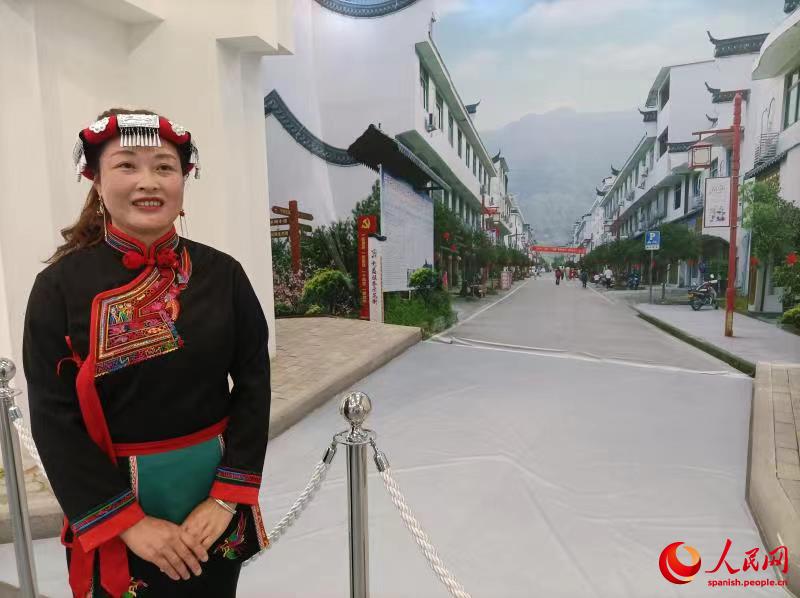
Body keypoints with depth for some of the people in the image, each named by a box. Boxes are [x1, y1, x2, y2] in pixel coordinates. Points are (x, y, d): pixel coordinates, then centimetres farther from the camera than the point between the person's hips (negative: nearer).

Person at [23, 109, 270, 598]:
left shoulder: (222, 273, -7)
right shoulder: (60, 286, -10)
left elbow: (253, 385, -7)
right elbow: (54, 420, -10)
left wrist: (227, 497, -11)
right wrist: (127, 521, -13)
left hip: (215, 493, 2)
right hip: (114, 508, -1)